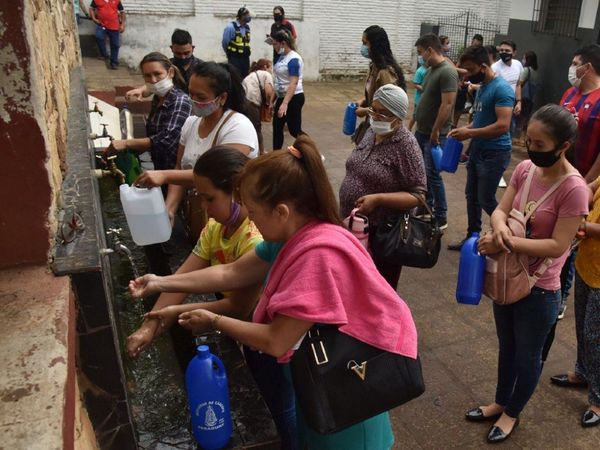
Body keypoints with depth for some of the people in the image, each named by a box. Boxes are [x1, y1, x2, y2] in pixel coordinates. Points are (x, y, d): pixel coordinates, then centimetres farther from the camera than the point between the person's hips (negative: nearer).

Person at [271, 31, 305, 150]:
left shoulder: (293, 59, -19)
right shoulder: (282, 56, 7)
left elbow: (293, 83, -28)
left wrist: (285, 103, -35)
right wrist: (274, 100, 18)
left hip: (294, 98, -9)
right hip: (282, 97, 9)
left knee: (294, 130, -4)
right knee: (277, 127, 13)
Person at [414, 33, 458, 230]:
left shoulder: (447, 72, -18)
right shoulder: (431, 69, 10)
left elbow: (447, 105, -23)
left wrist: (435, 131, -21)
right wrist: (420, 127, 14)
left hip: (434, 134, -9)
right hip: (421, 131, 9)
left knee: (432, 175, -4)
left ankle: (441, 218, 7)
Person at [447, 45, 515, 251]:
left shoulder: (501, 89, -19)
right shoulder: (482, 87, 10)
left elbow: (503, 126, -26)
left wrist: (469, 133, -21)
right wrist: (464, 129, 2)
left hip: (495, 153, -9)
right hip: (477, 150, 9)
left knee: (486, 200, -1)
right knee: (472, 195, 13)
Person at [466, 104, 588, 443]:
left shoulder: (574, 189, -24)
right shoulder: (525, 169, -6)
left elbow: (557, 246, -24)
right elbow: (500, 211, -5)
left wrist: (506, 242, -28)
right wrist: (500, 227, -27)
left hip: (540, 289, -6)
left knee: (527, 355, 17)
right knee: (507, 347, 25)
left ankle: (512, 413, 42)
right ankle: (501, 402, 48)